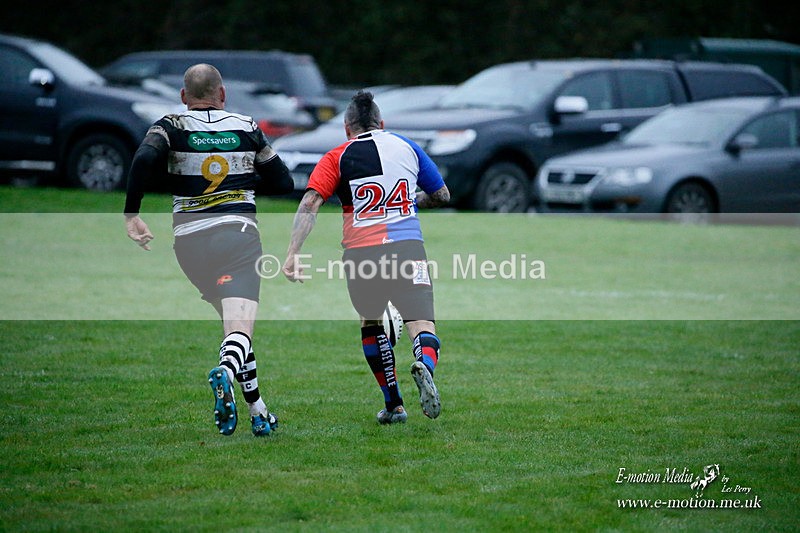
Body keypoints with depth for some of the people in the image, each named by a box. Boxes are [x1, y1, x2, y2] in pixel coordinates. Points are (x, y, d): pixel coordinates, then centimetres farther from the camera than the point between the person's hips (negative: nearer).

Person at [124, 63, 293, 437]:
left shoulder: (172, 127, 4)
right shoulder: (247, 129, 9)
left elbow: (144, 158, -16)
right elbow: (283, 183, 13)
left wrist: (131, 214, -9)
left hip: (189, 238, 2)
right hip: (239, 231, -2)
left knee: (232, 320, 19)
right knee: (240, 328, -13)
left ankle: (259, 414, 18)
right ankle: (226, 371, -48)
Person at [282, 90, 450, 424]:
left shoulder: (337, 158, 8)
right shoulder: (408, 147, 15)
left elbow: (310, 204, -6)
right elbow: (442, 195, 26)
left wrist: (292, 253, -11)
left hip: (361, 252, 0)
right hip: (408, 247, 0)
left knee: (371, 325, 23)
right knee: (423, 328, -3)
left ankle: (393, 405, 24)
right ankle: (424, 366, -38)